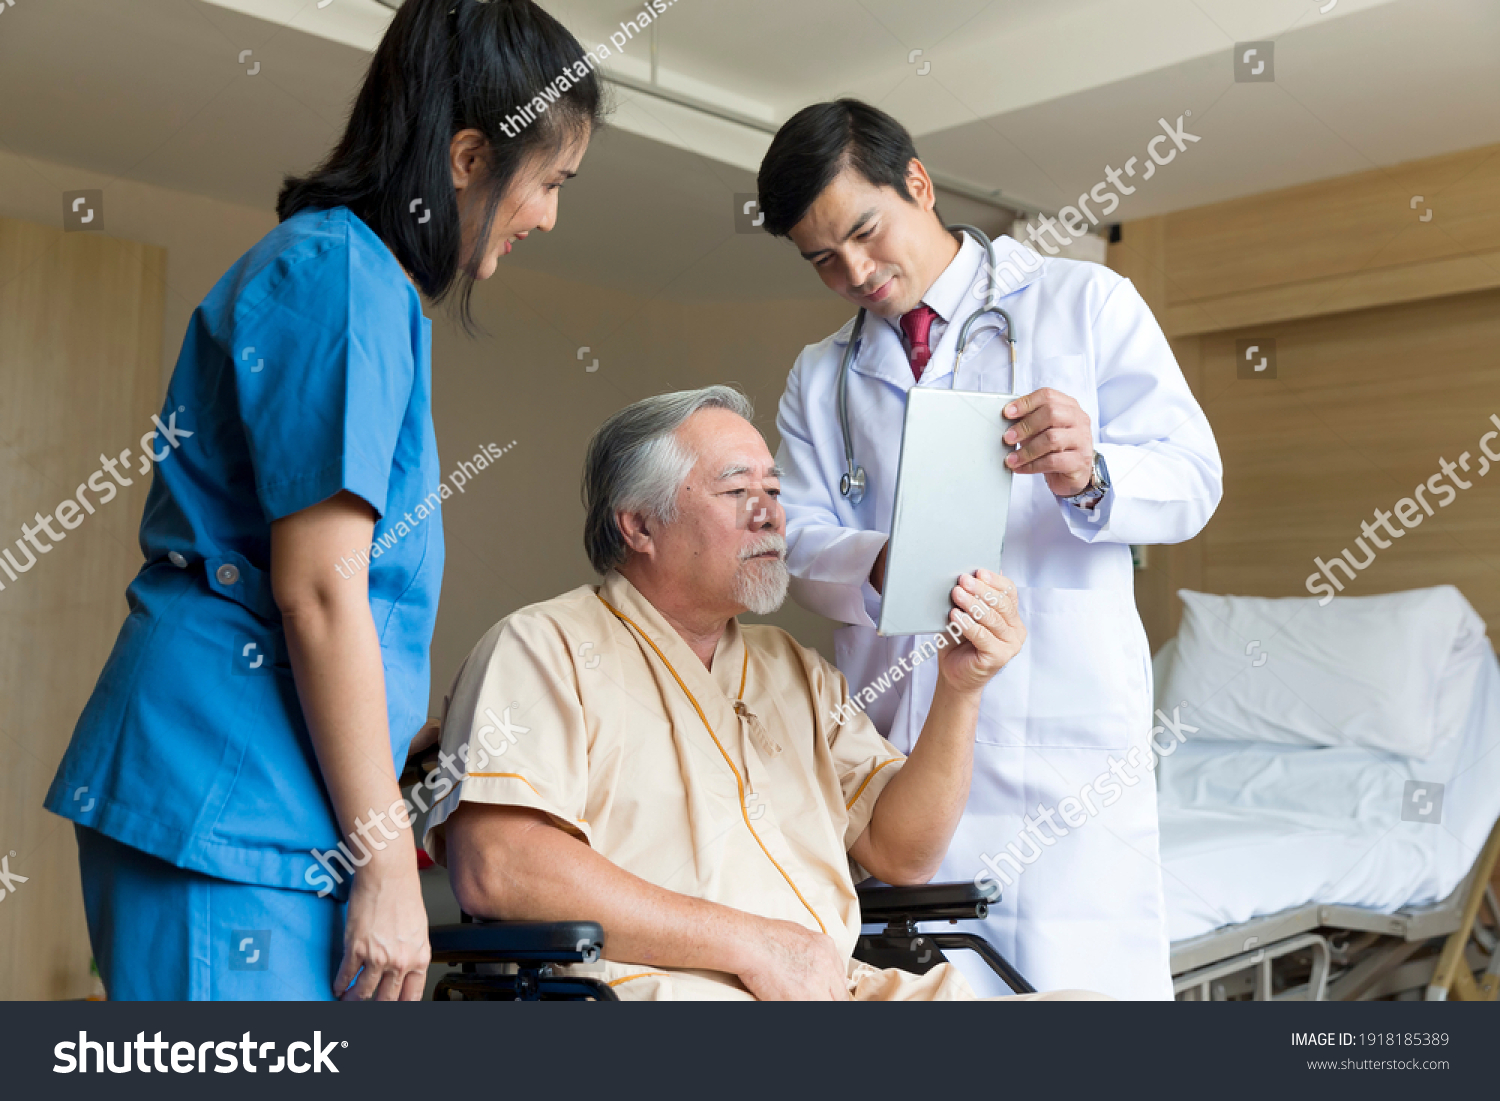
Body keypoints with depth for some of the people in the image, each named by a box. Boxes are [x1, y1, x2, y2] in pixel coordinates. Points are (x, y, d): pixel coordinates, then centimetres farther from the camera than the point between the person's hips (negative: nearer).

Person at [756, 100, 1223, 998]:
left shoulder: (1085, 302, 6)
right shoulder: (819, 379, 16)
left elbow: (1192, 481, 1)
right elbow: (799, 544, 5)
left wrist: (1090, 476, -22)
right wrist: (881, 567, -18)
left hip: (1060, 723, -2)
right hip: (891, 723, 3)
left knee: (1082, 971, -6)